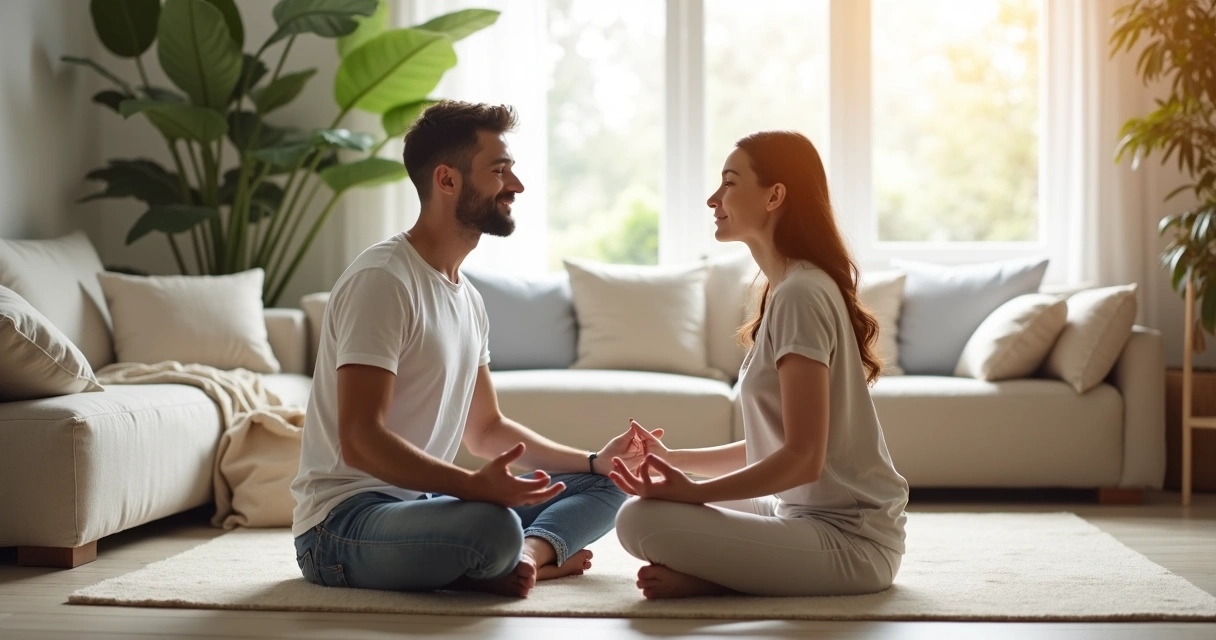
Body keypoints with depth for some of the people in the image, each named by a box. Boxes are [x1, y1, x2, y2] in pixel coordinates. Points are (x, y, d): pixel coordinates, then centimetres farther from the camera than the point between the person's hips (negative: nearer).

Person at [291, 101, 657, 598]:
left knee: (601, 487, 9)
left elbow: (485, 430, 22)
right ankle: (541, 554, -7)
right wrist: (474, 485, -36)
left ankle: (526, 553, -16)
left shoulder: (467, 298, 13)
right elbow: (360, 439, -24)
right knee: (492, 525, -38)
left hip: (421, 502, 10)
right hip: (343, 521, -9)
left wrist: (595, 461, 11)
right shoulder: (383, 280, -15)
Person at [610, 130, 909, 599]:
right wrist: (673, 459, 10)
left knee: (641, 521, -25)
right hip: (807, 510, 10)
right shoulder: (786, 289, 13)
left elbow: (803, 459, -22)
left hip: (848, 540, -10)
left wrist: (692, 492, -25)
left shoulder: (800, 295, -17)